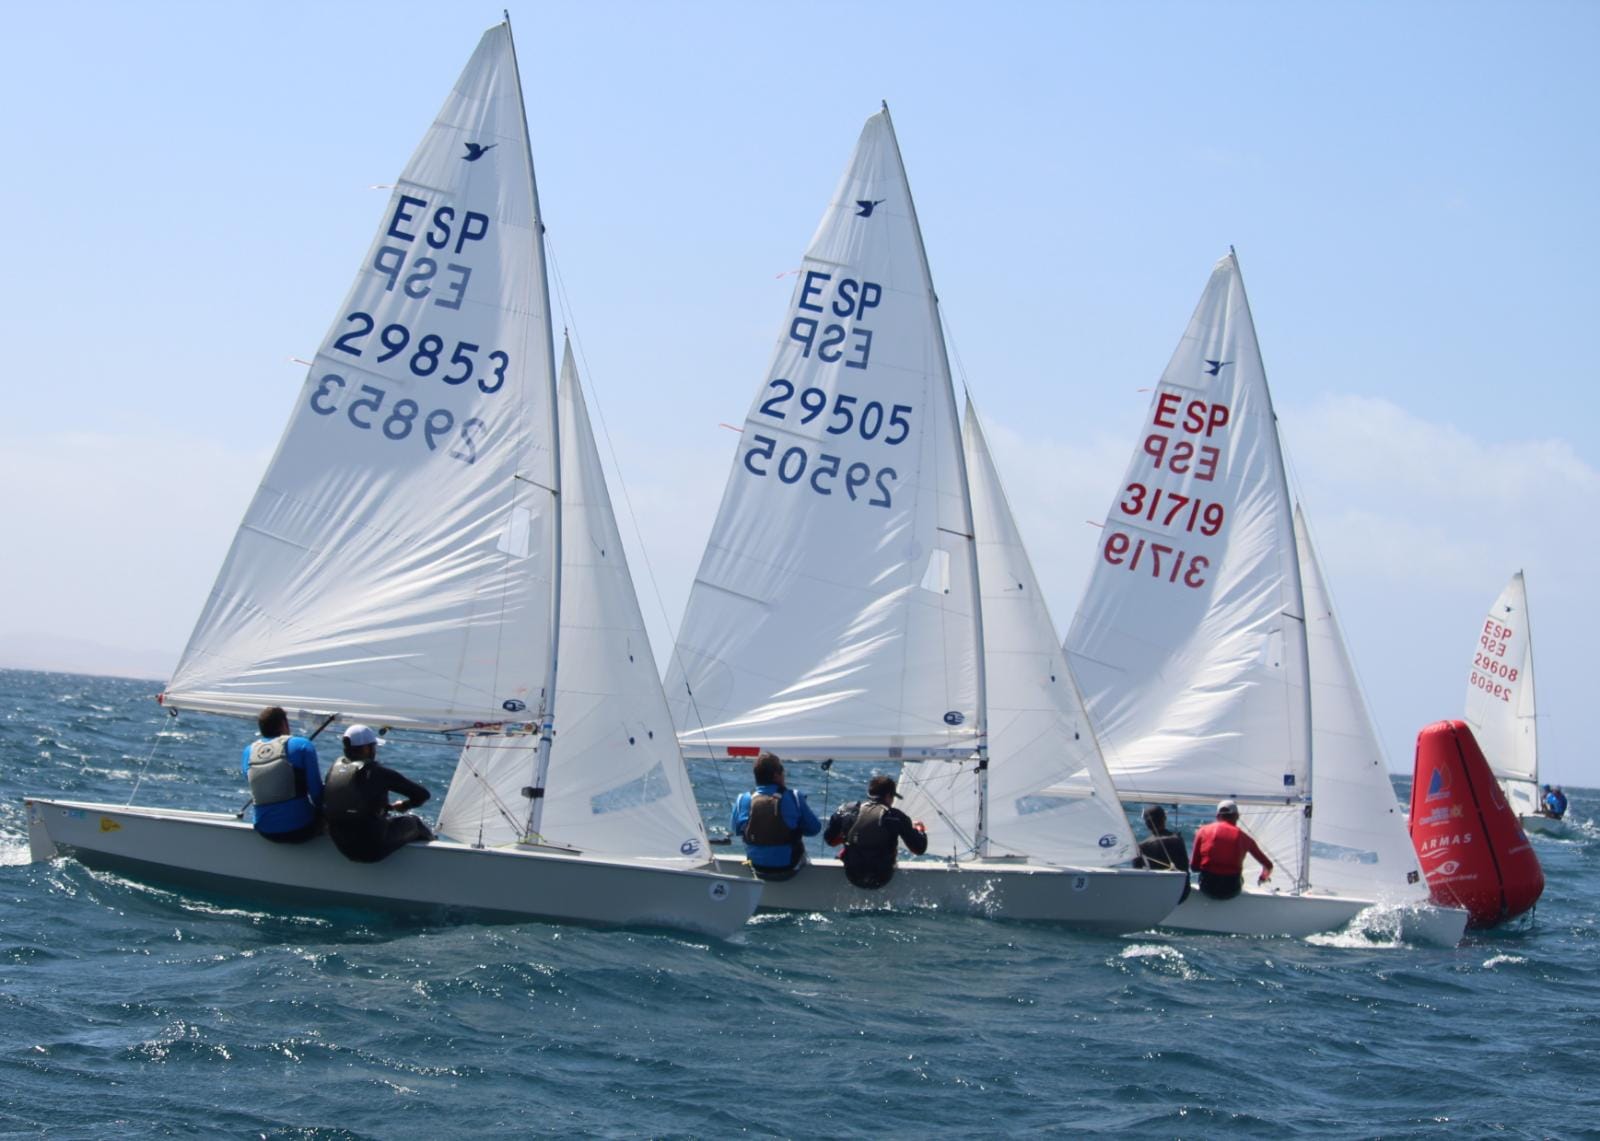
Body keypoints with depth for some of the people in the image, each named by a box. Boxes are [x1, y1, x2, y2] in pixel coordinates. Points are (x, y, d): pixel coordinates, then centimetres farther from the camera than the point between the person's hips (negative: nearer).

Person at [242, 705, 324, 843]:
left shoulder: (249, 751, 5)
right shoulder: (302, 745, -7)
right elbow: (316, 789, -9)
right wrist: (319, 808, 10)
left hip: (265, 832, 5)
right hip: (301, 830, -5)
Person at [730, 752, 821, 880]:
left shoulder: (743, 801, -12)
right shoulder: (794, 799, -18)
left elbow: (734, 829, 5)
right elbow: (814, 829, -9)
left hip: (758, 871, 2)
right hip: (789, 870, -2)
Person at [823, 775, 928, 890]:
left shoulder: (847, 810, -7)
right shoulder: (896, 817, -14)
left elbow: (828, 839, 4)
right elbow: (919, 849, -9)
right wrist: (920, 829, 13)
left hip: (852, 877, 2)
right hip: (880, 880, -2)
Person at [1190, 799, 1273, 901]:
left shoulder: (1204, 830, 5)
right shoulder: (1242, 836, 6)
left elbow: (1194, 866, 4)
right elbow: (1268, 865, 9)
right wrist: (1263, 877, 32)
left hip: (1207, 887, 0)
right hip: (1231, 890, 0)